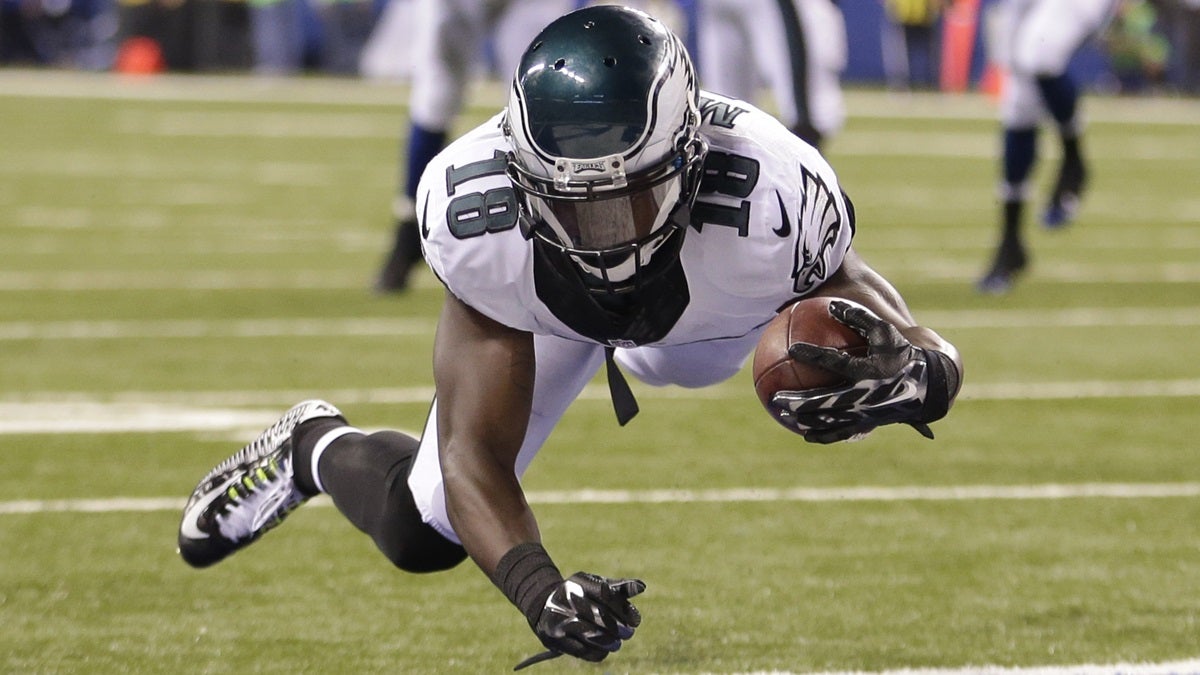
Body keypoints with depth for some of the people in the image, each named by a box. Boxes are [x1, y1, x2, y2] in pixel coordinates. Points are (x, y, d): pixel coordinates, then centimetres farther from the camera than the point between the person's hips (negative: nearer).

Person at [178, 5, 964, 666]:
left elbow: (928, 358, -34)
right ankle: (315, 447, 36)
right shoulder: (476, 218, -43)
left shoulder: (772, 203, -48)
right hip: (544, 304, 0)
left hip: (717, 313, 0)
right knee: (421, 534, 5)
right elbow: (475, 457, -38)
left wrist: (911, 376, -59)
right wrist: (535, 586, -58)